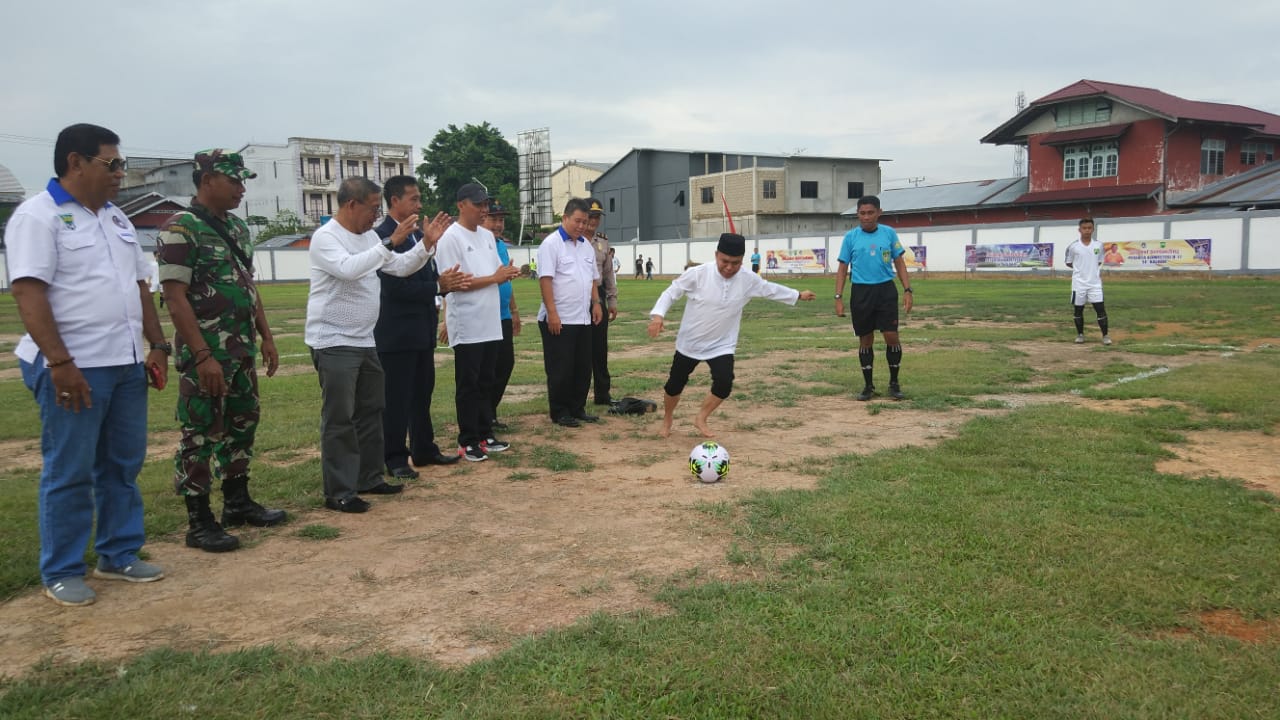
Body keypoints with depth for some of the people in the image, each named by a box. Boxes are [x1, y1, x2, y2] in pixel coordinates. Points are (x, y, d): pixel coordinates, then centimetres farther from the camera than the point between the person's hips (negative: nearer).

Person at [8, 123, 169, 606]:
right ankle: (61, 574, 13)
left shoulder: (116, 218, 15)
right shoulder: (38, 216, -8)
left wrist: (158, 345, 12)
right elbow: (28, 293, -16)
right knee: (68, 472, 1)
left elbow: (140, 287, 19)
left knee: (123, 464, 12)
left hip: (126, 364, 7)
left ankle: (119, 556, 24)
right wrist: (60, 362, -22)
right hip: (73, 367, -7)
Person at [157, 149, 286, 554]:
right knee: (201, 434, -1)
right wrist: (203, 356, -22)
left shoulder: (237, 228, 12)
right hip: (205, 354, -8)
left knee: (242, 425, 15)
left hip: (241, 351, 8)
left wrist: (265, 337, 15)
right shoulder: (180, 229, -13)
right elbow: (175, 297, -18)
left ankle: (237, 502, 28)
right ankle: (199, 522, 7)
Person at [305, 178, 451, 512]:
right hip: (334, 343, -9)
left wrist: (426, 243, -1)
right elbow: (349, 269, -32)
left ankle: (369, 478, 27)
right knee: (339, 419, -5)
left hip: (365, 341, 9)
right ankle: (339, 492, 2)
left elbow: (401, 267, 13)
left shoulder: (369, 236, 10)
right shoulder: (325, 237, -15)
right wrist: (391, 242, -31)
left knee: (370, 412, 15)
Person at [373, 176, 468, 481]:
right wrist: (439, 286, -17)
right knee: (396, 399, 1)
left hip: (423, 330, 9)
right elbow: (394, 286, -21)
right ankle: (395, 459, 11)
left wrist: (445, 281, -5)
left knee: (422, 394, 16)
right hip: (397, 332, -8)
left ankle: (424, 450, 27)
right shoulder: (382, 236, -15)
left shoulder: (418, 234, 13)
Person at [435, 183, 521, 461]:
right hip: (467, 326, -8)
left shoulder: (488, 236, 14)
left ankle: (485, 435, 22)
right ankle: (467, 441, 7)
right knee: (468, 385, 0)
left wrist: (506, 274, -6)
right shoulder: (451, 238, -11)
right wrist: (494, 277, -17)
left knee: (487, 382, 13)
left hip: (491, 324, 8)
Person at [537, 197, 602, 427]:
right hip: (559, 320, -7)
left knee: (583, 367, 11)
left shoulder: (586, 246, 14)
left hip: (583, 318, 7)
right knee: (561, 370, 0)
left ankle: (577, 409, 22)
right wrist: (552, 313, -20)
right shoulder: (551, 244, -9)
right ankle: (560, 413, 11)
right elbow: (545, 279, -15)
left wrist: (596, 303, 8)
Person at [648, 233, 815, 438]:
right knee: (675, 384, 9)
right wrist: (658, 315, -30)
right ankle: (667, 420, 39)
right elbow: (671, 292, -14)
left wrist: (798, 295, 20)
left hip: (722, 345, 2)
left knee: (724, 384, -15)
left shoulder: (749, 280, -10)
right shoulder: (697, 274, -21)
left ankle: (701, 419, 12)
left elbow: (771, 289, 8)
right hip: (689, 343, -1)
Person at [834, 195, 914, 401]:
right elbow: (842, 268, 4)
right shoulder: (850, 237, 2)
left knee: (891, 336, -4)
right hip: (861, 292, 0)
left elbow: (899, 262, 8)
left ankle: (894, 383, 13)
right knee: (865, 340, 7)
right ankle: (868, 385, 20)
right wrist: (838, 297, -3)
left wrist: (907, 290, -1)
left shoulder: (889, 233, 3)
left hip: (886, 290, 0)